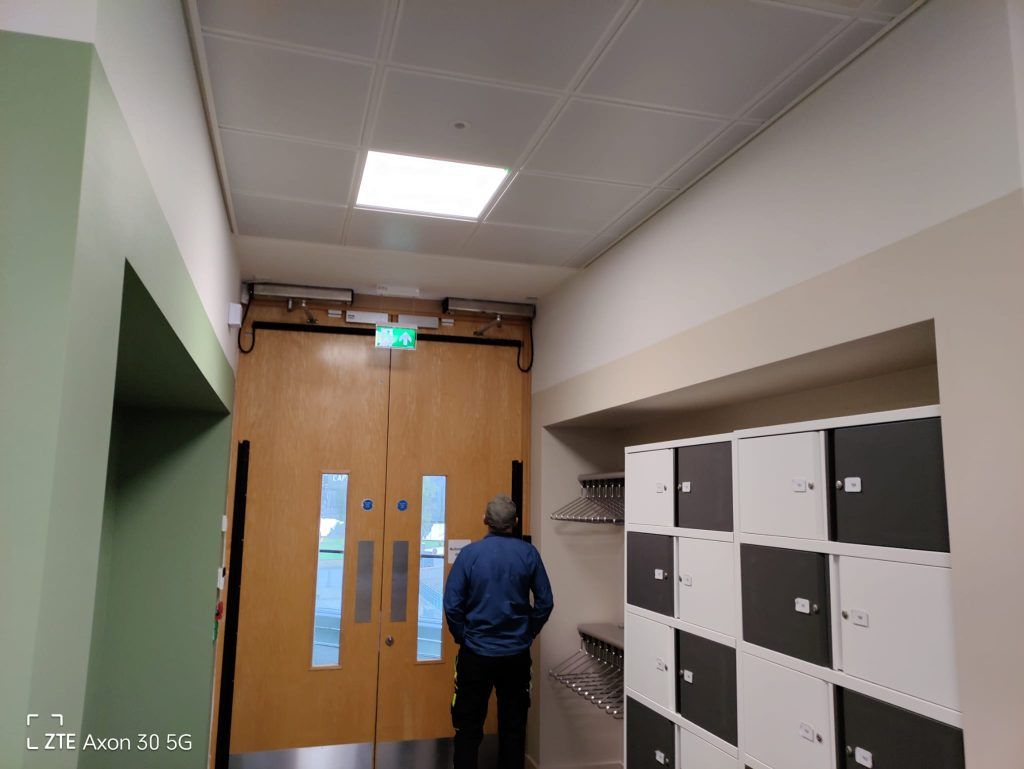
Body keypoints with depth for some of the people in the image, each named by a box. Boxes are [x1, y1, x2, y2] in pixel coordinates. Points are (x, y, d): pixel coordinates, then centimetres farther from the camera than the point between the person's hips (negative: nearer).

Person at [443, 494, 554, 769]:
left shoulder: (470, 553, -11)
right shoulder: (529, 553, -6)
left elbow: (452, 604, -12)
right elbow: (545, 602, -3)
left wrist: (463, 637, 3)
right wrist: (528, 633, 10)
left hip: (476, 653, -1)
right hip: (516, 654, 2)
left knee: (469, 727, 12)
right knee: (513, 726, 16)